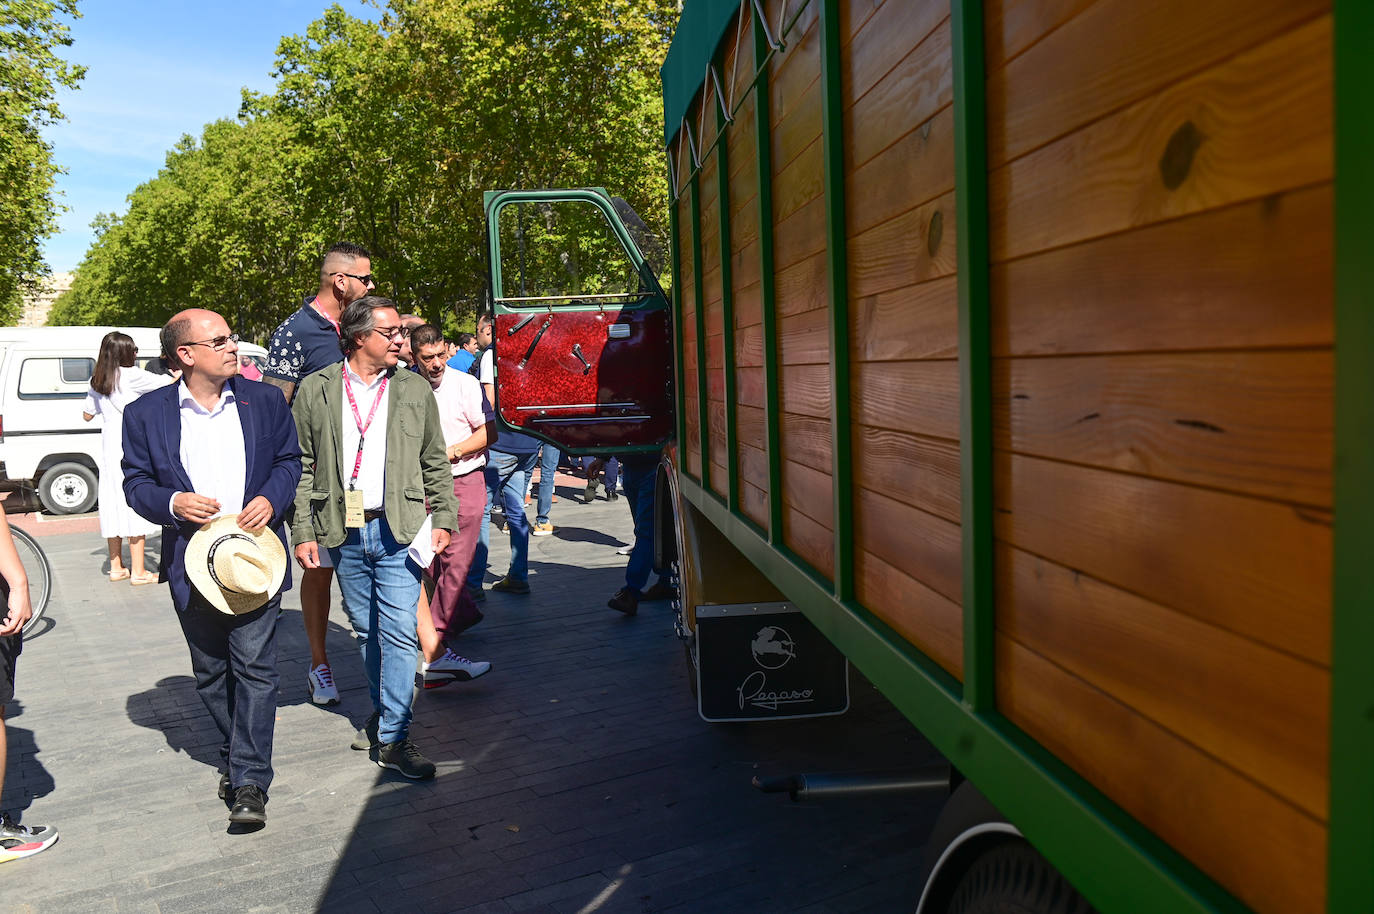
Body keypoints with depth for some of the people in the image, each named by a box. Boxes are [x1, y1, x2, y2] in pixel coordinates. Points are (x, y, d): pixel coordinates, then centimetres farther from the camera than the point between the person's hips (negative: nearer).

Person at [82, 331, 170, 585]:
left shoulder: (97, 382, 10)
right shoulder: (130, 376, -10)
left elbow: (87, 415, 20)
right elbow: (166, 382, -1)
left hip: (109, 447, 7)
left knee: (114, 502, 12)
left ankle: (116, 566, 20)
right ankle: (138, 572, -3)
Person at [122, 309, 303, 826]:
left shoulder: (264, 401, 3)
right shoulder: (146, 413, 1)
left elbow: (289, 460, 10)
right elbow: (136, 482, 5)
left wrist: (271, 498, -9)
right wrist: (172, 502, -15)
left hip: (255, 554, -1)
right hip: (192, 564, 1)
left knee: (254, 667, -5)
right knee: (210, 673, 14)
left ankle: (250, 782, 2)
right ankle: (235, 756, 34)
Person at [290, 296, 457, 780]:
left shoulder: (415, 390, 5)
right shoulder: (316, 390, 3)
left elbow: (435, 464, 9)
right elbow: (303, 467, 4)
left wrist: (443, 519, 1)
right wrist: (303, 531, -1)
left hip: (397, 530, -1)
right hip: (343, 532, 1)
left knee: (399, 632, -5)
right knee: (366, 630, 13)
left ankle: (393, 736, 2)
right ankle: (382, 709, 33)